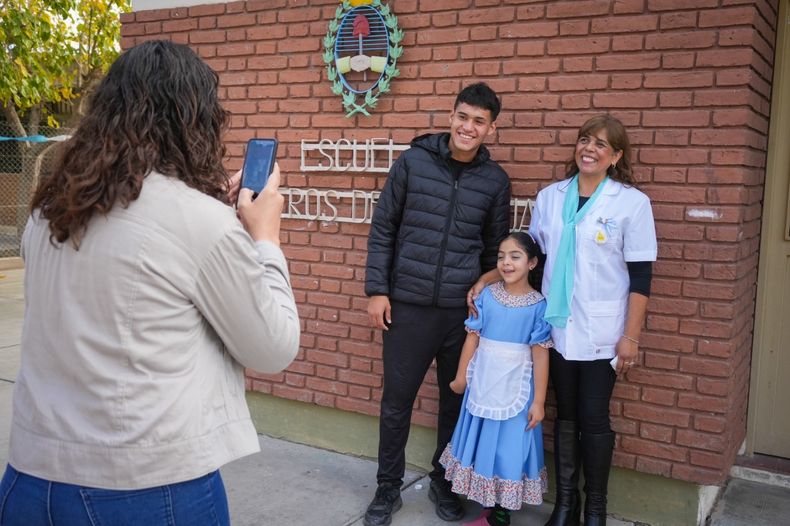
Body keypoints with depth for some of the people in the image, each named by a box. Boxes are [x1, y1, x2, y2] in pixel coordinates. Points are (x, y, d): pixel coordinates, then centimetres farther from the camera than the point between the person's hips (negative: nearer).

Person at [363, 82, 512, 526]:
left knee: (457, 402, 12)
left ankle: (444, 482, 33)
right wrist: (377, 289, -3)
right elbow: (383, 230, 1)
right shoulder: (413, 162, -2)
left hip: (464, 310, 1)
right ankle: (389, 488, 26)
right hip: (408, 306, -1)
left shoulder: (496, 180, 2)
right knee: (397, 402, 7)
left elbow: (495, 249, 11)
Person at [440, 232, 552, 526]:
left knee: (508, 448, 6)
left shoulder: (538, 305, -9)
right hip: (483, 384, 3)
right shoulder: (487, 296, -2)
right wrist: (461, 377, 7)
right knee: (483, 443, 12)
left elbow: (540, 354, -8)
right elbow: (473, 337, 2)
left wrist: (539, 401, -8)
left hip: (515, 389, -3)